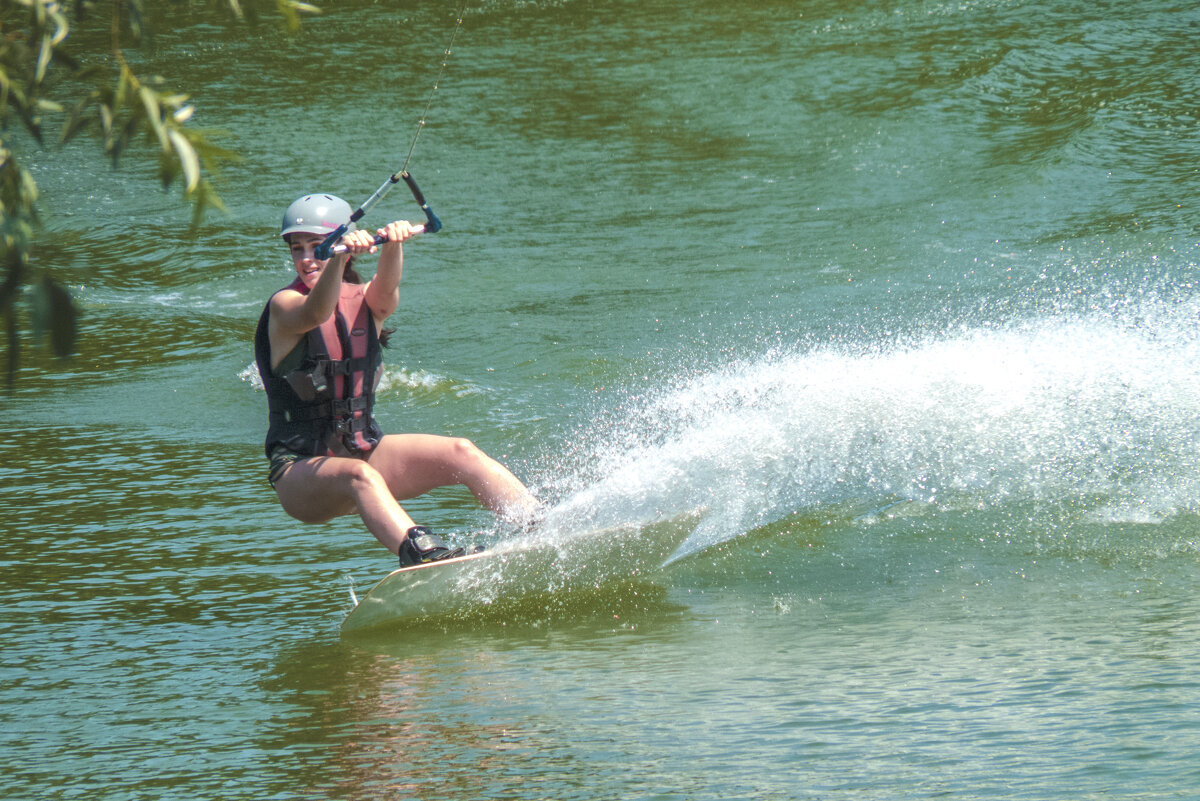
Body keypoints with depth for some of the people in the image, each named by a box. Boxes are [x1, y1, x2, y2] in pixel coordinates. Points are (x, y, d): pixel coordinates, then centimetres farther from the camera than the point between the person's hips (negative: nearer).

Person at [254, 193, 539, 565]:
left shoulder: (368, 303, 5)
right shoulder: (284, 305, -8)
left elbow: (386, 287, -21)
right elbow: (315, 313, -33)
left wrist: (393, 243, -44)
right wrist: (339, 258, -54)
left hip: (363, 448, 6)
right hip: (301, 470, -5)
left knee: (462, 453, -15)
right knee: (359, 475, -37)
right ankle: (420, 552, -61)